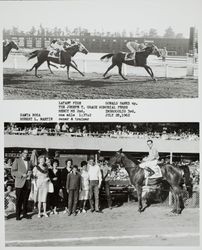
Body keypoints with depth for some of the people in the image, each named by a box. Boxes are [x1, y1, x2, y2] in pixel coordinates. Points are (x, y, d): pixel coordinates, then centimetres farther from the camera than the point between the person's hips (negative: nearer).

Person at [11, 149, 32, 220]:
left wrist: (30, 173, 1)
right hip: (20, 183, -4)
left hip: (27, 183, 4)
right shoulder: (17, 161, 4)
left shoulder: (29, 162, 16)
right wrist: (22, 174, -14)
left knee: (26, 200, 6)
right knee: (19, 200, -1)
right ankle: (18, 215, 7)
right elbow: (13, 172, -2)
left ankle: (25, 213, 16)